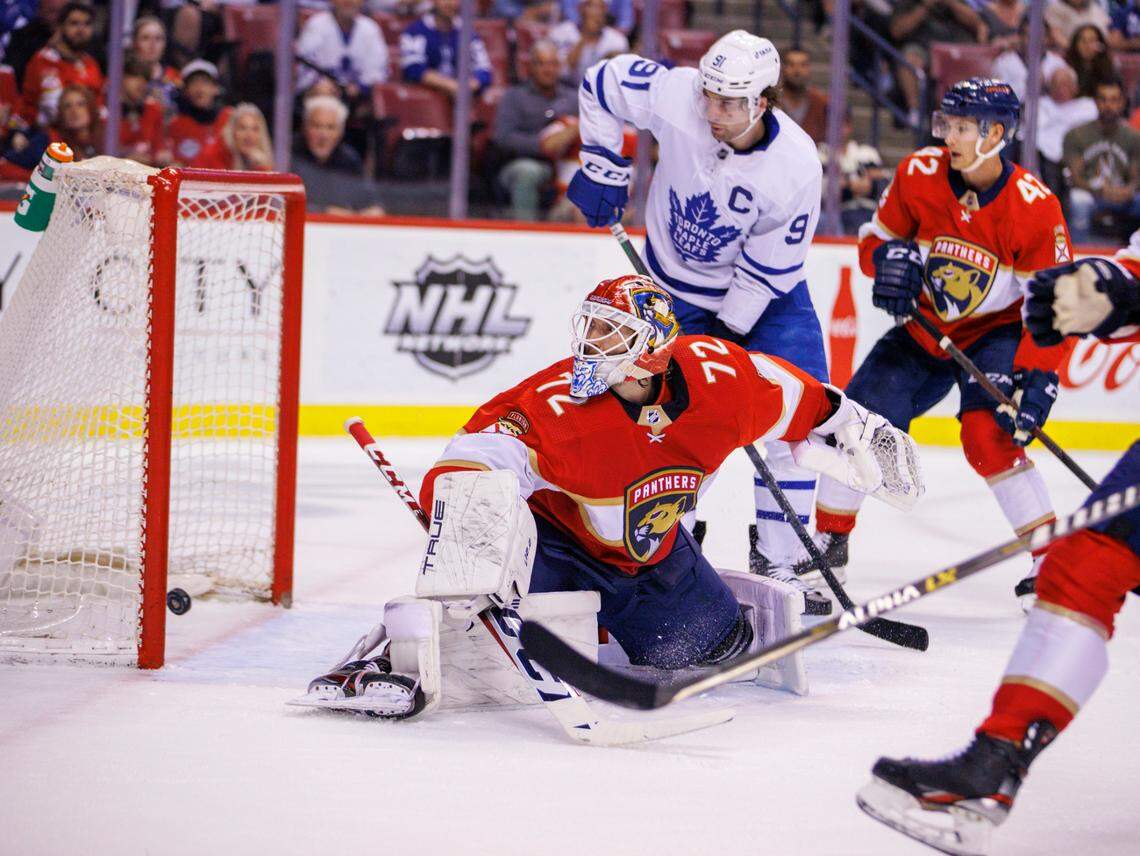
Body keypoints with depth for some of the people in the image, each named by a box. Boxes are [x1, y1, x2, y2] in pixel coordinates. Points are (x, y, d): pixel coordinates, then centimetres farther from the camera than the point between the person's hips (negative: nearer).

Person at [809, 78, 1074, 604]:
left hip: (996, 332, -4)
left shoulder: (1034, 207, -24)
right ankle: (830, 539, 18)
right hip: (924, 329, 4)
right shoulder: (919, 174, -15)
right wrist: (890, 256, -24)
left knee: (988, 433, -26)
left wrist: (1037, 378, -28)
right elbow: (876, 238, 0)